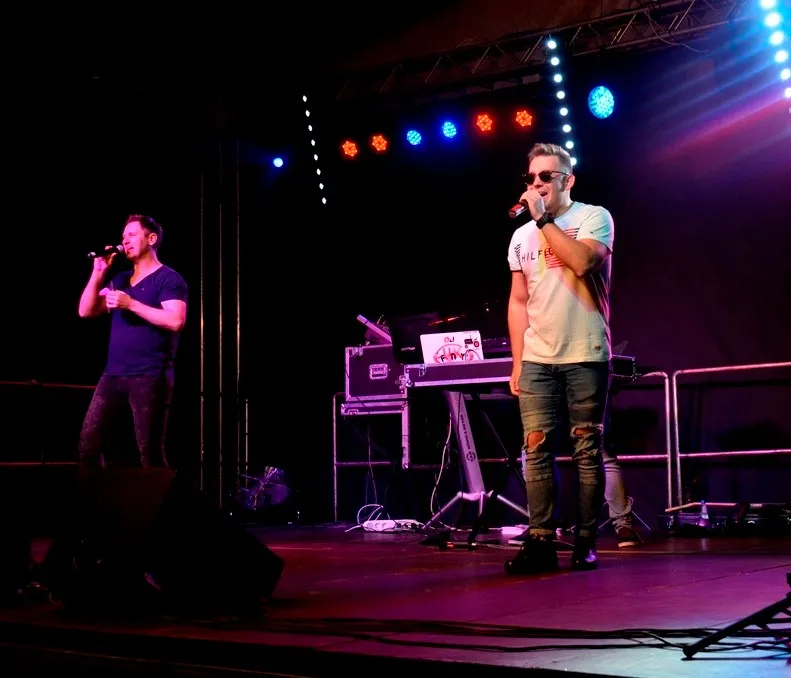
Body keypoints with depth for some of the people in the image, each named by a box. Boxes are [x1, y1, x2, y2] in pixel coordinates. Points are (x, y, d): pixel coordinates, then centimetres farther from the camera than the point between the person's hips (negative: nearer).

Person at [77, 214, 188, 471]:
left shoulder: (169, 279, -3)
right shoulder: (120, 280, 19)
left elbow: (176, 321, -18)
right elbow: (86, 311, 14)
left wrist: (131, 304, -17)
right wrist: (98, 274, 3)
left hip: (149, 378, -7)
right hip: (113, 375, 7)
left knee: (149, 452, -6)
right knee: (89, 442, 1)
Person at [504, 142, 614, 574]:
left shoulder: (594, 217, 0)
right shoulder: (521, 237, 14)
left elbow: (582, 262, -21)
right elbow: (518, 302, 15)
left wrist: (544, 218, -15)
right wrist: (517, 361, 9)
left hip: (585, 356, -4)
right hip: (536, 359, 4)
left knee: (587, 449, -1)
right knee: (536, 447, -3)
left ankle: (586, 543, 5)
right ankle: (541, 541, -1)